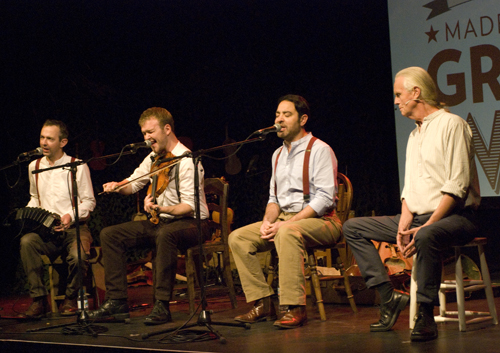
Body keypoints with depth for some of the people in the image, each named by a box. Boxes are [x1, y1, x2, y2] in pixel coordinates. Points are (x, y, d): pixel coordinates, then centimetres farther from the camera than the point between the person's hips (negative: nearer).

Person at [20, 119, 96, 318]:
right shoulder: (34, 167, 14)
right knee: (27, 242, -31)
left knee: (78, 255, -34)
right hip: (46, 230, 3)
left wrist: (71, 216, -18)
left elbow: (88, 201, 0)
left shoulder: (77, 166, 0)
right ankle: (39, 299, -23)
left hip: (74, 227, -3)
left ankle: (71, 298, -4)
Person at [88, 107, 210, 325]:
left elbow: (190, 207, -22)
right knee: (110, 234, -4)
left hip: (191, 223, -8)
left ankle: (162, 305, -36)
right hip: (160, 223, 9)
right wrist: (117, 186, -2)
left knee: (165, 234, -42)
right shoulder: (154, 158, 10)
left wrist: (161, 209, -38)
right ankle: (116, 301, -5)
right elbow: (133, 184, 21)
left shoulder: (187, 161, -17)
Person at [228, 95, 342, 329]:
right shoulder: (278, 155, 17)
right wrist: (268, 221, -3)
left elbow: (324, 198, -16)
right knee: (238, 237, -11)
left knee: (288, 233, -39)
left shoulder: (319, 150, -7)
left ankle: (295, 308, -36)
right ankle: (263, 304, -11)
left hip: (320, 221, -8)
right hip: (285, 220, 8)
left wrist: (287, 223, -22)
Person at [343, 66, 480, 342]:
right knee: (353, 228, 3)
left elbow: (457, 186, -17)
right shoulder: (414, 136, 19)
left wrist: (426, 226, -22)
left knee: (427, 237, -42)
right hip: (418, 218, 9)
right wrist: (404, 224, -2)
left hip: (453, 217, -9)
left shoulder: (451, 124, -8)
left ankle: (425, 316, -31)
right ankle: (389, 297, -9)